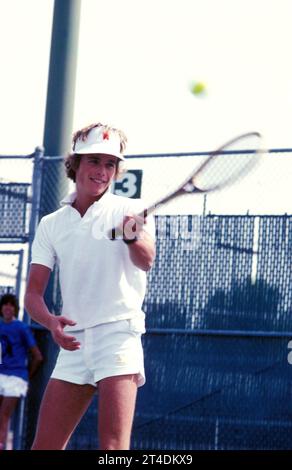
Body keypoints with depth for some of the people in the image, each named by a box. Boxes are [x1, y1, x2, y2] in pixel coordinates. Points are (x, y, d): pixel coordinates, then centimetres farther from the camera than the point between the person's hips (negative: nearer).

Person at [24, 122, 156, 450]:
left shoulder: (131, 211, 2)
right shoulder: (51, 225, 12)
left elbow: (145, 261, -18)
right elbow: (33, 293, 7)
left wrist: (133, 236, -42)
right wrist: (51, 322, -15)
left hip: (117, 334, -4)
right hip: (73, 343, 4)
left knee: (113, 447, -16)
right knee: (43, 448, 3)